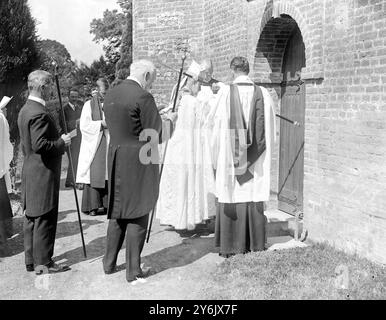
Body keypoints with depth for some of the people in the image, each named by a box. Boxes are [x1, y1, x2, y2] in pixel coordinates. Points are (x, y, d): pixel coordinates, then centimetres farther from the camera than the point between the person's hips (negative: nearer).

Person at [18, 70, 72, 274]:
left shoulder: (25, 110, 14)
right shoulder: (39, 113, -19)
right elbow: (39, 144, -26)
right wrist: (61, 142, -13)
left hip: (30, 171, 10)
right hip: (43, 173, -10)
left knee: (32, 217, 14)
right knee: (44, 218, -3)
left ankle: (31, 260, 23)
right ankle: (43, 263, 5)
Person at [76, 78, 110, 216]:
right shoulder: (89, 105, 3)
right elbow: (84, 126, -6)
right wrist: (101, 124, -12)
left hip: (108, 145, 3)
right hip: (93, 145, -3)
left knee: (107, 174, 0)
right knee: (93, 175, -5)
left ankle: (105, 204, 4)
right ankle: (92, 206, -1)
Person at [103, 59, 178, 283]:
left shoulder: (111, 95, 8)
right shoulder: (143, 97, -16)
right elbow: (157, 137, -14)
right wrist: (168, 120, 5)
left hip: (116, 160, 7)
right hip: (139, 162, -7)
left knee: (117, 213, 19)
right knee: (137, 215, 4)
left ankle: (110, 263, 28)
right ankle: (133, 271, 13)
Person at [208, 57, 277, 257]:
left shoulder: (226, 92, -8)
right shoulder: (262, 94, 1)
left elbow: (218, 127, -7)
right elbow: (270, 130, 5)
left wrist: (217, 156, 2)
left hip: (231, 155, -3)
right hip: (255, 158, 3)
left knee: (231, 197, 4)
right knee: (254, 198, 10)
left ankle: (231, 246, 8)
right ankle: (255, 244, 18)